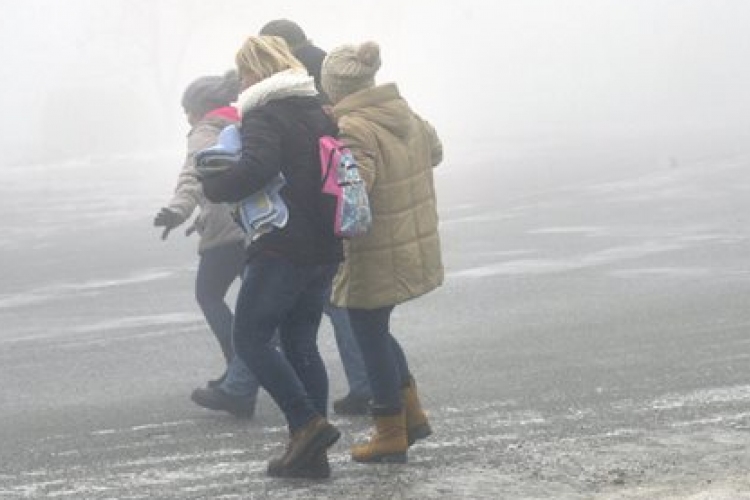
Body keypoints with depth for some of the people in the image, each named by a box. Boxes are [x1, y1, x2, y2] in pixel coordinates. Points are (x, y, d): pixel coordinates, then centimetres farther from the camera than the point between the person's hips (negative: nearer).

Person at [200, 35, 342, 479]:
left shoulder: (264, 115, -11)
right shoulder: (320, 112, 14)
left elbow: (256, 167, -27)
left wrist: (213, 187, -14)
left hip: (283, 250, -8)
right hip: (325, 249, 8)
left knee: (251, 337, 2)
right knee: (302, 343, 12)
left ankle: (308, 424, -9)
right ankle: (311, 452, 10)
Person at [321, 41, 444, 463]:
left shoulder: (353, 129, -22)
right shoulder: (406, 115, 5)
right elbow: (434, 151, 23)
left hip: (377, 261, -8)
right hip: (417, 249, 8)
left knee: (371, 336, 7)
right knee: (375, 331, 23)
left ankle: (391, 436, 16)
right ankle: (412, 415, 26)